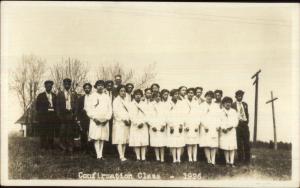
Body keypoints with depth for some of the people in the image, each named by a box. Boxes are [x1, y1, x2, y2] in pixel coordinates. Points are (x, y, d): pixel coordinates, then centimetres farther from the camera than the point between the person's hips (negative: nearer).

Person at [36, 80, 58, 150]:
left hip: (53, 117, 3)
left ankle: (51, 146, 8)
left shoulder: (54, 96, 15)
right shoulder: (40, 96, 4)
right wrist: (47, 109, -7)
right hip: (43, 117, -3)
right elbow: (37, 107, 1)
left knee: (52, 133, 1)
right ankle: (43, 147, 3)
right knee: (43, 133, -3)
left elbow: (56, 106, 16)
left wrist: (53, 109, -1)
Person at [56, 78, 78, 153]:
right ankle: (63, 146, 8)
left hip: (71, 114, 1)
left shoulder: (74, 94, 11)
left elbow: (76, 104, 8)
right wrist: (59, 114, -5)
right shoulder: (60, 93, 8)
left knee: (71, 131, 1)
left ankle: (70, 147, 7)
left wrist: (74, 114, -3)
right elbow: (58, 105, 4)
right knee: (63, 131, -1)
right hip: (63, 114, -1)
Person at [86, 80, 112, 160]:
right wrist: (94, 118, -9)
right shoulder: (92, 96, 6)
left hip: (104, 121, 3)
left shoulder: (107, 97, 13)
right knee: (96, 138, -11)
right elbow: (89, 109, 0)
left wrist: (107, 119, -3)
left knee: (102, 138, 1)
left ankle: (101, 154, 5)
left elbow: (110, 109, 10)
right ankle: (98, 155, -14)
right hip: (95, 121, -3)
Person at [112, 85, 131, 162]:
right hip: (119, 122, -6)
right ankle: (121, 156, -18)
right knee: (119, 140, -12)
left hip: (126, 123, 7)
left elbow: (129, 111, 17)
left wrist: (129, 120, 0)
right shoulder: (116, 100, -1)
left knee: (125, 140, 3)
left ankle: (123, 155, 6)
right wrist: (123, 119, -12)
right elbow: (116, 112, -9)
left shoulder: (126, 101, 18)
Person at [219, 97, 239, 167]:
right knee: (225, 147, -2)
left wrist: (231, 126, -10)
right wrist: (223, 128, -12)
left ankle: (231, 162, -3)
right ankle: (227, 161, 6)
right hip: (224, 132, -1)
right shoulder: (221, 111, 7)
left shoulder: (234, 111, 12)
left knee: (232, 147, -4)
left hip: (232, 131, 1)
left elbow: (236, 120, 6)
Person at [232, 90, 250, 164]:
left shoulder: (245, 104, 15)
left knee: (247, 142, 1)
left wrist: (247, 121, 5)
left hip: (245, 124, 4)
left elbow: (247, 114, 18)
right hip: (237, 125, -3)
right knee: (239, 143, -1)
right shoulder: (233, 105, 0)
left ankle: (247, 159, 9)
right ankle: (240, 159, 6)